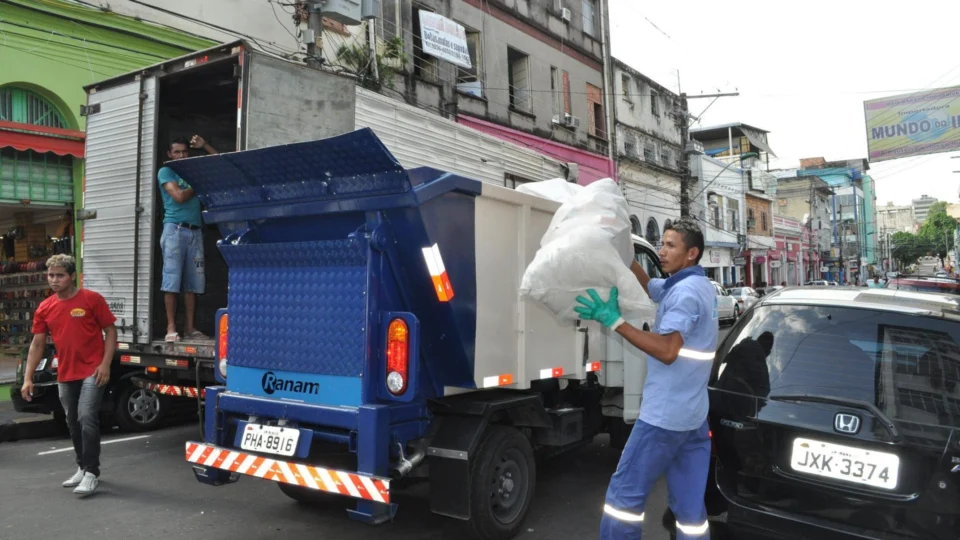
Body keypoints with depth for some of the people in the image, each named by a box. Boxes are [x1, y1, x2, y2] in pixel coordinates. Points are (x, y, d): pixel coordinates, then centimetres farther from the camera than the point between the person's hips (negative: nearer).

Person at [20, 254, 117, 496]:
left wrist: (105, 364, -14)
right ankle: (82, 467, 30)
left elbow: (110, 331, -4)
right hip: (65, 375, 6)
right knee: (73, 423, 15)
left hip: (92, 371, -5)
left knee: (87, 418, -15)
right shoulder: (44, 308, 5)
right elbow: (37, 344, 8)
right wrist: (28, 378, 3)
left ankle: (91, 473, -10)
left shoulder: (92, 299, -7)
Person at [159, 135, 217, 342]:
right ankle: (171, 328, -8)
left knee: (193, 282, 2)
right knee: (172, 280, -8)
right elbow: (179, 196, -8)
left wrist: (204, 146, 16)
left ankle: (190, 328, 5)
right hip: (175, 230, -5)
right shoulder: (166, 171, 7)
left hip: (195, 231, 5)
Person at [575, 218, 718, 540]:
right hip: (694, 415, 9)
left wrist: (614, 321, -25)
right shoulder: (699, 286, 14)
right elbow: (647, 285, 26)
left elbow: (667, 350, -25)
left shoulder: (684, 291, -16)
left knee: (625, 493, 3)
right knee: (690, 505, 11)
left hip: (664, 415, -9)